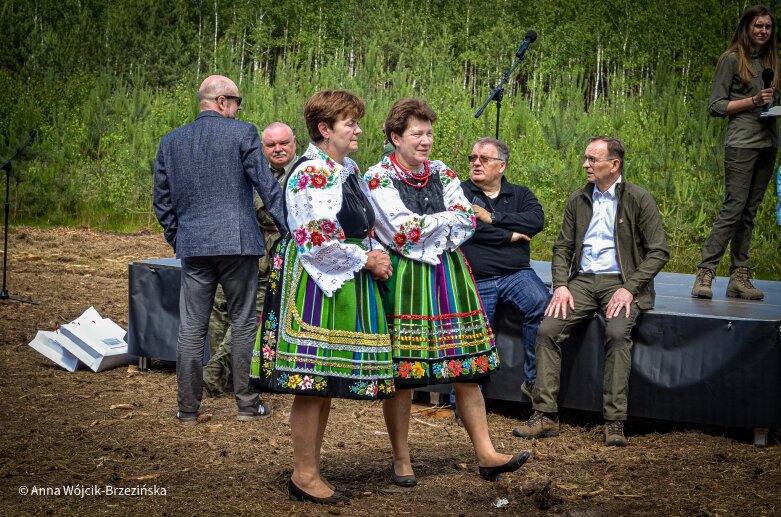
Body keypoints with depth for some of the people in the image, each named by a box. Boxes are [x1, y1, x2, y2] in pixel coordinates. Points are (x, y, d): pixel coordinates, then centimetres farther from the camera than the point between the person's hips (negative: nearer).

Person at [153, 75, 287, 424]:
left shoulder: (170, 142, 9)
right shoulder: (242, 133, -3)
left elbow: (162, 201, 12)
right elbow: (267, 187, -5)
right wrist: (288, 229, 2)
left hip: (192, 247, 3)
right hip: (237, 242, -3)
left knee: (191, 329, 7)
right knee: (244, 323, 7)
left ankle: (188, 408, 10)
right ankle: (247, 404, 12)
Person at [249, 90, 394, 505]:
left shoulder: (350, 170, 15)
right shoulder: (311, 173, -14)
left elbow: (365, 227, 23)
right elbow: (318, 241, -20)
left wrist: (378, 254, 3)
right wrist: (366, 260, -10)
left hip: (346, 285, 9)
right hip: (317, 286, -9)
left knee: (326, 381, 12)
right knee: (312, 380, -5)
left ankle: (310, 469, 20)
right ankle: (304, 474, 5)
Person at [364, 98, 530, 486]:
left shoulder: (442, 173, 12)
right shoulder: (378, 177, -4)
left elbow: (469, 222, 4)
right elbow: (405, 230, -13)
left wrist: (426, 231, -9)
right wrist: (449, 219, -2)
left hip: (449, 277, 5)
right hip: (404, 281, -5)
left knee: (468, 368, 3)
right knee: (400, 374, -1)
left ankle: (485, 454, 7)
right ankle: (401, 460, 13)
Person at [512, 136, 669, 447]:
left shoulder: (639, 200, -1)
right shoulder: (578, 201, 13)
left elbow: (659, 251, -4)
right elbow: (562, 247, 16)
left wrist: (629, 288, -15)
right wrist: (561, 286, -2)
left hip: (621, 282, -4)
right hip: (583, 281, 4)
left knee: (617, 333, -32)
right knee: (547, 331, -18)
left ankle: (615, 422, -25)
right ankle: (545, 415, -14)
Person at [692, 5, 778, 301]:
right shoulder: (732, 60, -1)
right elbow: (716, 106, -4)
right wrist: (753, 101, -12)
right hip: (741, 143, -6)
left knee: (749, 213, 6)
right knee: (733, 208, -12)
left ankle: (739, 277, 8)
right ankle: (704, 274, -11)